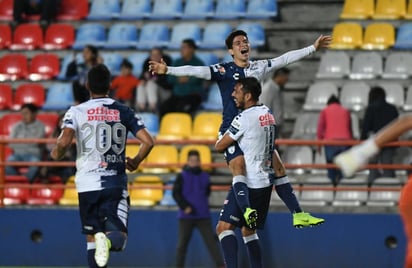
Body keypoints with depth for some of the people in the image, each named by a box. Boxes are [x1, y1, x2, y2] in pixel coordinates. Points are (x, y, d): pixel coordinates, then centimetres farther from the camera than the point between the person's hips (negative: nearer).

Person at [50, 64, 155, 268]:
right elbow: (148, 142, 0)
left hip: (88, 183, 0)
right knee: (119, 238, -3)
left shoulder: (76, 112, 1)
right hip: (116, 183, 0)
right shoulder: (124, 111, 7)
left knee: (92, 238, 13)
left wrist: (56, 154, 9)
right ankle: (108, 239, -39)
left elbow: (64, 142, -14)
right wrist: (135, 162, 19)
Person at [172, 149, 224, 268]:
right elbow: (176, 193, -8)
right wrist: (185, 207, -17)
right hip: (186, 217, -2)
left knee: (211, 241, -4)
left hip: (203, 217, 2)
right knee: (182, 243, 2)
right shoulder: (182, 177, -2)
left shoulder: (205, 177, 8)